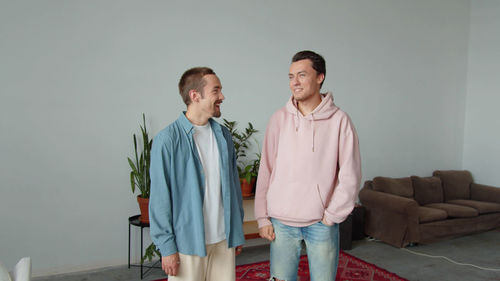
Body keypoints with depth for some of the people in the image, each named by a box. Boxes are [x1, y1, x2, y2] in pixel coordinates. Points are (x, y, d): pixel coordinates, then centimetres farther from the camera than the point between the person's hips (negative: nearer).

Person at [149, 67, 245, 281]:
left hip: (223, 239, 5)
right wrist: (167, 247, -10)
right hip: (187, 242, -5)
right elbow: (160, 198, -10)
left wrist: (237, 232, 11)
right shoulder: (168, 139, -11)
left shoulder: (223, 135, 6)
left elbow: (234, 186, 10)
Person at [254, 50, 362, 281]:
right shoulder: (279, 119, 0)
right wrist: (262, 218, 1)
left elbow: (350, 176, -5)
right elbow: (266, 171, 3)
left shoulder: (339, 120, -6)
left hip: (322, 224, -1)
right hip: (281, 223, 2)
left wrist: (330, 217, -7)